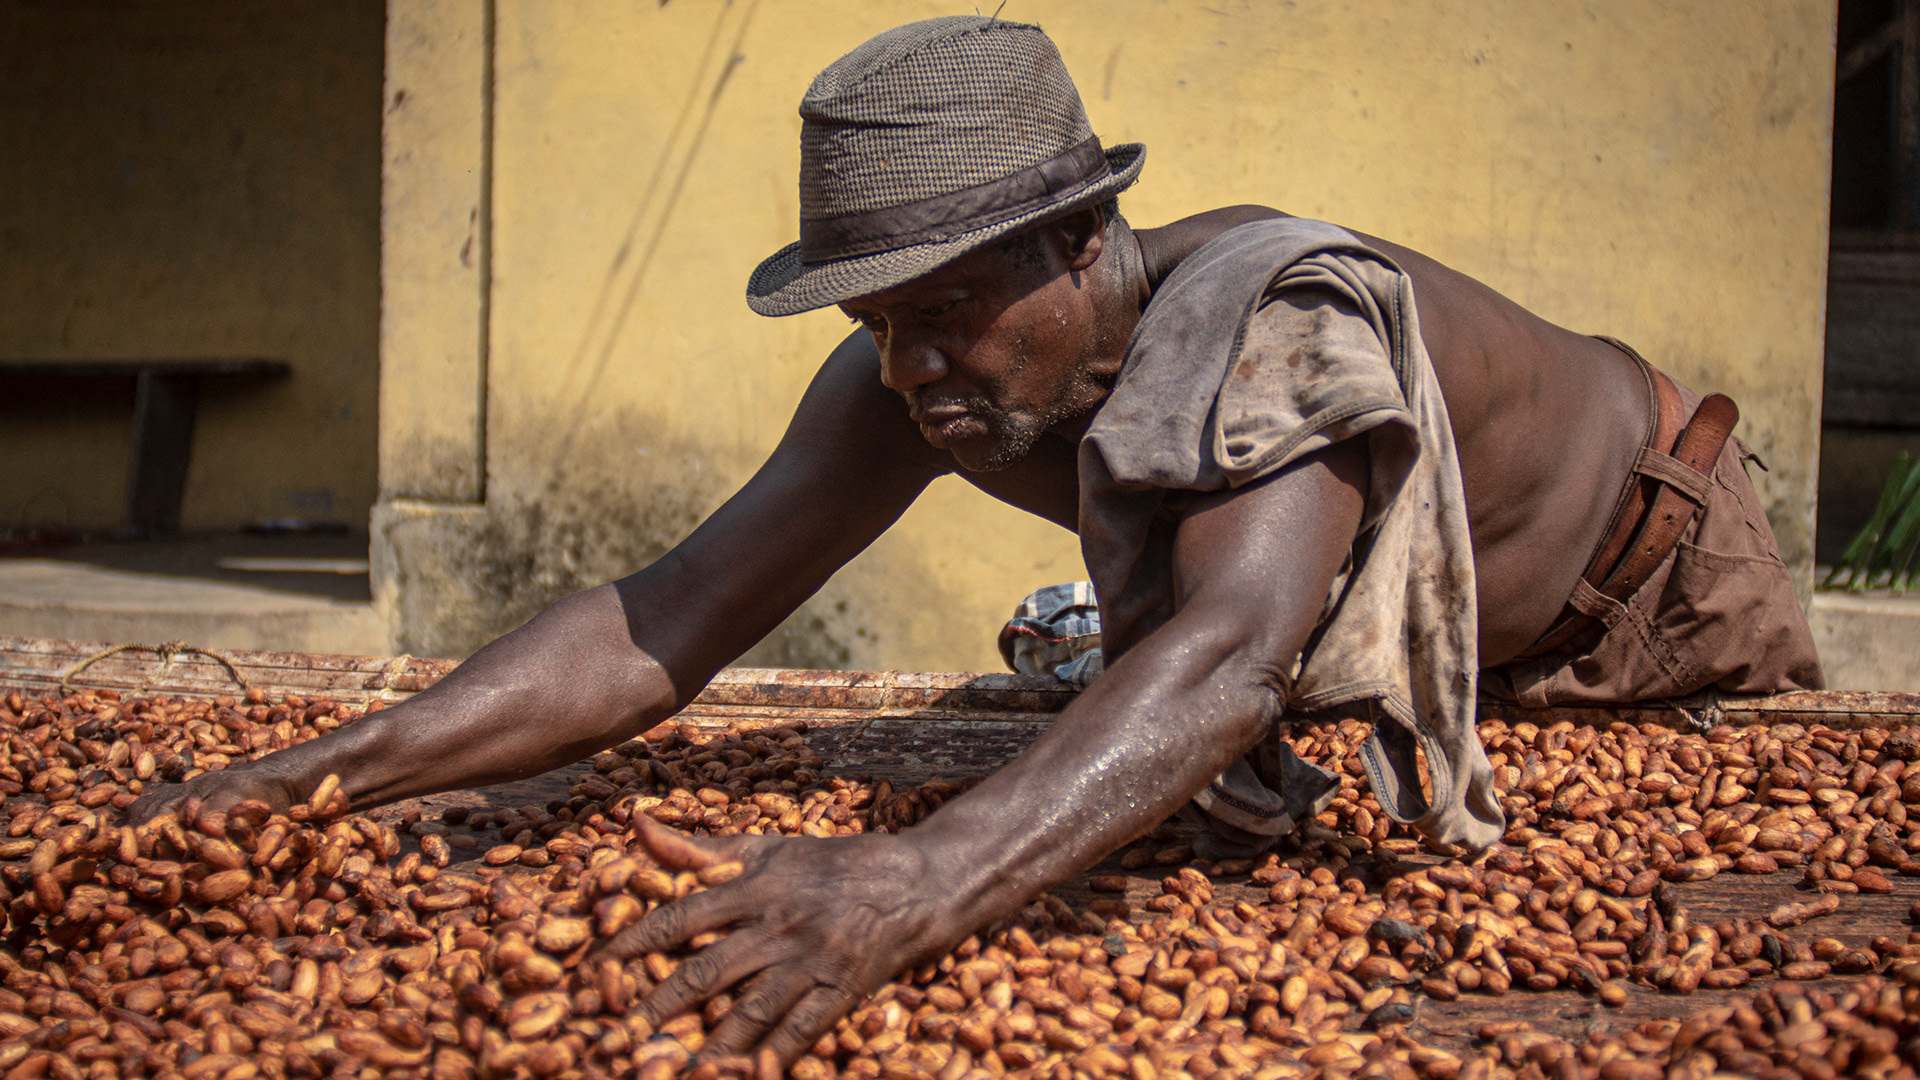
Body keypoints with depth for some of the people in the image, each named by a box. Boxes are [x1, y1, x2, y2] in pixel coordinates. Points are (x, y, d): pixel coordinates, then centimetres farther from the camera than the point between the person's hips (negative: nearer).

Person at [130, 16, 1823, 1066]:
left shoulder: (1289, 313, -49)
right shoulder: (917, 384, -30)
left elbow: (1232, 654, -64)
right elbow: (664, 625, -32)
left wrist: (911, 884, -80)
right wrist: (340, 767, -46)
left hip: (1640, 535, -3)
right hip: (1414, 621, 4)